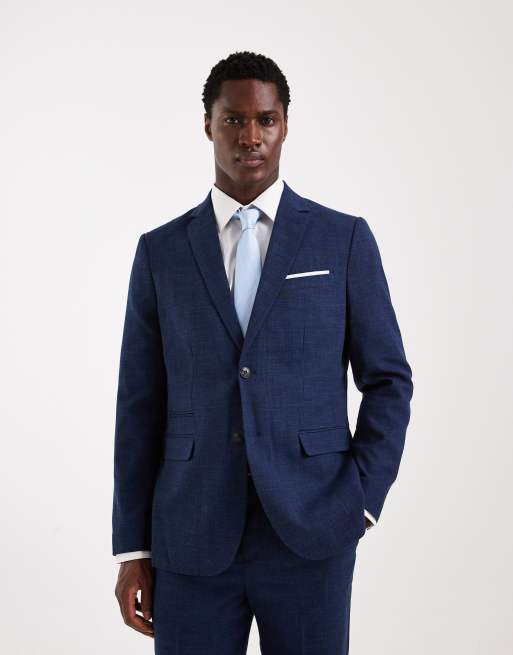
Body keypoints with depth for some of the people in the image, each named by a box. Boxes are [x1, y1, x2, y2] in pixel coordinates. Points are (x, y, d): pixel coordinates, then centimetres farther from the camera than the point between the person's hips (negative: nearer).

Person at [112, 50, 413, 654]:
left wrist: (362, 502, -5)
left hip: (310, 535, -1)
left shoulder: (344, 239, 3)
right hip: (192, 538, 1)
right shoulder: (160, 251, 6)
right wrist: (132, 549, 3)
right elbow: (141, 405, 5)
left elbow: (388, 381, 5)